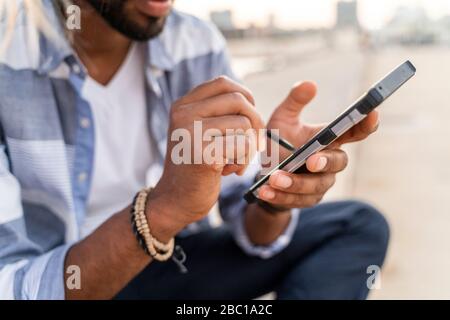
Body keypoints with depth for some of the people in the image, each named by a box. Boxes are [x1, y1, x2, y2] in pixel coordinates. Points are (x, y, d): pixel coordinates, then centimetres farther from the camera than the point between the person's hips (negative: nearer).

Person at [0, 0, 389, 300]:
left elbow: (251, 229, -7)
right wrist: (164, 207, -43)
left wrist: (275, 194, -30)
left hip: (173, 263, 4)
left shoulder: (199, 46, -10)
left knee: (359, 226, -8)